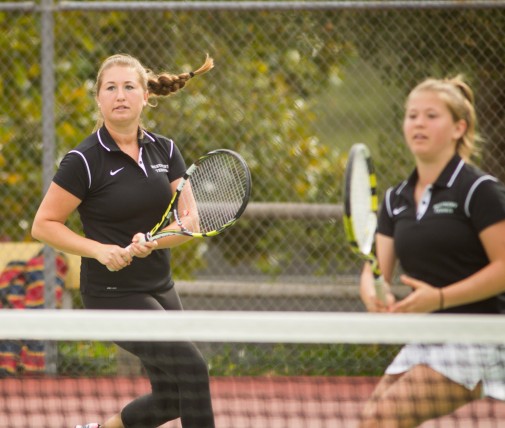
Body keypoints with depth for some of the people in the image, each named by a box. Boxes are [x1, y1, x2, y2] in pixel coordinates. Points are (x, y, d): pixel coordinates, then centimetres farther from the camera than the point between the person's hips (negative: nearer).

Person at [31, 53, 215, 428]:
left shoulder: (165, 151, 4)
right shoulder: (84, 161, -12)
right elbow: (44, 225, -9)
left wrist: (151, 242, -21)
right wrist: (100, 249, -22)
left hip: (160, 289, 7)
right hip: (113, 293, -7)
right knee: (191, 368, -19)